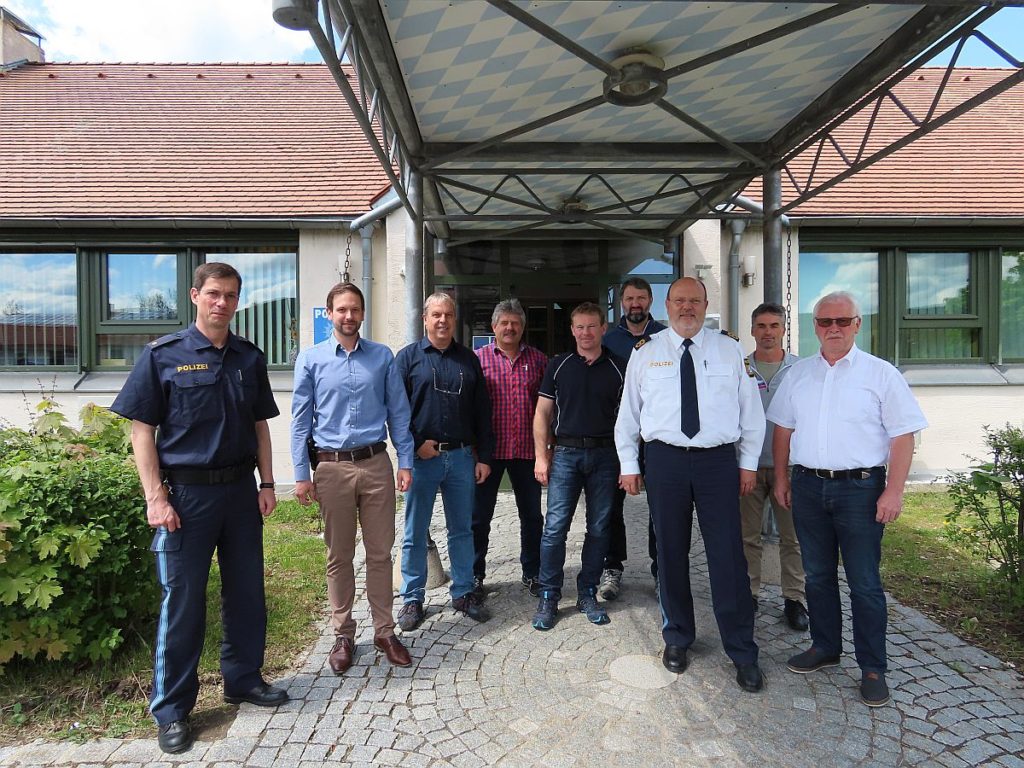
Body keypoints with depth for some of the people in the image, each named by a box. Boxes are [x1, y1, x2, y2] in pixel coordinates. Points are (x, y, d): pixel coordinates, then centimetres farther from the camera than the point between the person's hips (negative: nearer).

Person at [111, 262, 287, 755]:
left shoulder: (250, 358, 8)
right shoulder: (163, 355, -4)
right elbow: (142, 430, -5)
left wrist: (266, 483, 6)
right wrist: (155, 497, -12)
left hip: (240, 489, 4)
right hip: (186, 492, -4)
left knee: (247, 591, 13)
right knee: (182, 599, 5)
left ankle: (243, 678, 33)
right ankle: (172, 709, 22)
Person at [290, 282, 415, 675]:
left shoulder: (383, 357, 5)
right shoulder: (310, 359, 2)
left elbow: (398, 413, 6)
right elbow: (300, 420, 2)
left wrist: (405, 462, 2)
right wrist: (302, 474, -2)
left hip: (376, 465, 1)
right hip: (332, 468, 0)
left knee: (380, 553, 8)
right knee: (339, 556, 11)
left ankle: (384, 631, 23)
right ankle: (343, 635, 27)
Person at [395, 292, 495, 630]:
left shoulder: (469, 360, 9)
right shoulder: (408, 357, 2)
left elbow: (482, 412, 9)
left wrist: (484, 457, 5)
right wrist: (415, 444, -11)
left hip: (461, 457, 3)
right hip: (422, 457, -2)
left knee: (462, 530, 12)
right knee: (415, 533, 7)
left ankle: (463, 593, 27)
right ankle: (412, 598, 22)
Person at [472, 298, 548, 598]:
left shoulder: (538, 359, 7)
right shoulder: (478, 358, 0)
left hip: (527, 449, 2)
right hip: (489, 449, -2)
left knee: (532, 515, 12)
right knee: (479, 515, 8)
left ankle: (532, 573, 29)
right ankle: (474, 575, 23)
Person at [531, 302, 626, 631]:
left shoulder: (620, 367, 6)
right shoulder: (558, 365, 6)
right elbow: (543, 412, 6)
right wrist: (541, 456, -2)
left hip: (605, 455, 1)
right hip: (565, 453, -1)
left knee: (598, 528, 8)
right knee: (555, 527, -3)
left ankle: (588, 594, 22)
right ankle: (549, 597, 11)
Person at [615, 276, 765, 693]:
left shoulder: (729, 350, 5)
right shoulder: (645, 353, 5)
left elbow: (751, 409, 8)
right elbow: (628, 412, 7)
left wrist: (748, 463, 5)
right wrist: (629, 464, 5)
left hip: (719, 460, 0)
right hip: (665, 459, 1)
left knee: (728, 557, 1)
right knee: (671, 554, 10)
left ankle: (742, 651, 18)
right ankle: (677, 638, 30)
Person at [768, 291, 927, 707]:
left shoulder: (881, 373, -3)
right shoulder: (799, 373, 9)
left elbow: (903, 436, -5)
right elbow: (783, 429, 13)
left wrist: (894, 491, -11)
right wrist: (781, 478, 9)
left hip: (859, 489, -4)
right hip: (807, 487, 4)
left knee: (864, 583, 4)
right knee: (817, 575, 15)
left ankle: (872, 668, 19)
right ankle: (825, 647, 32)